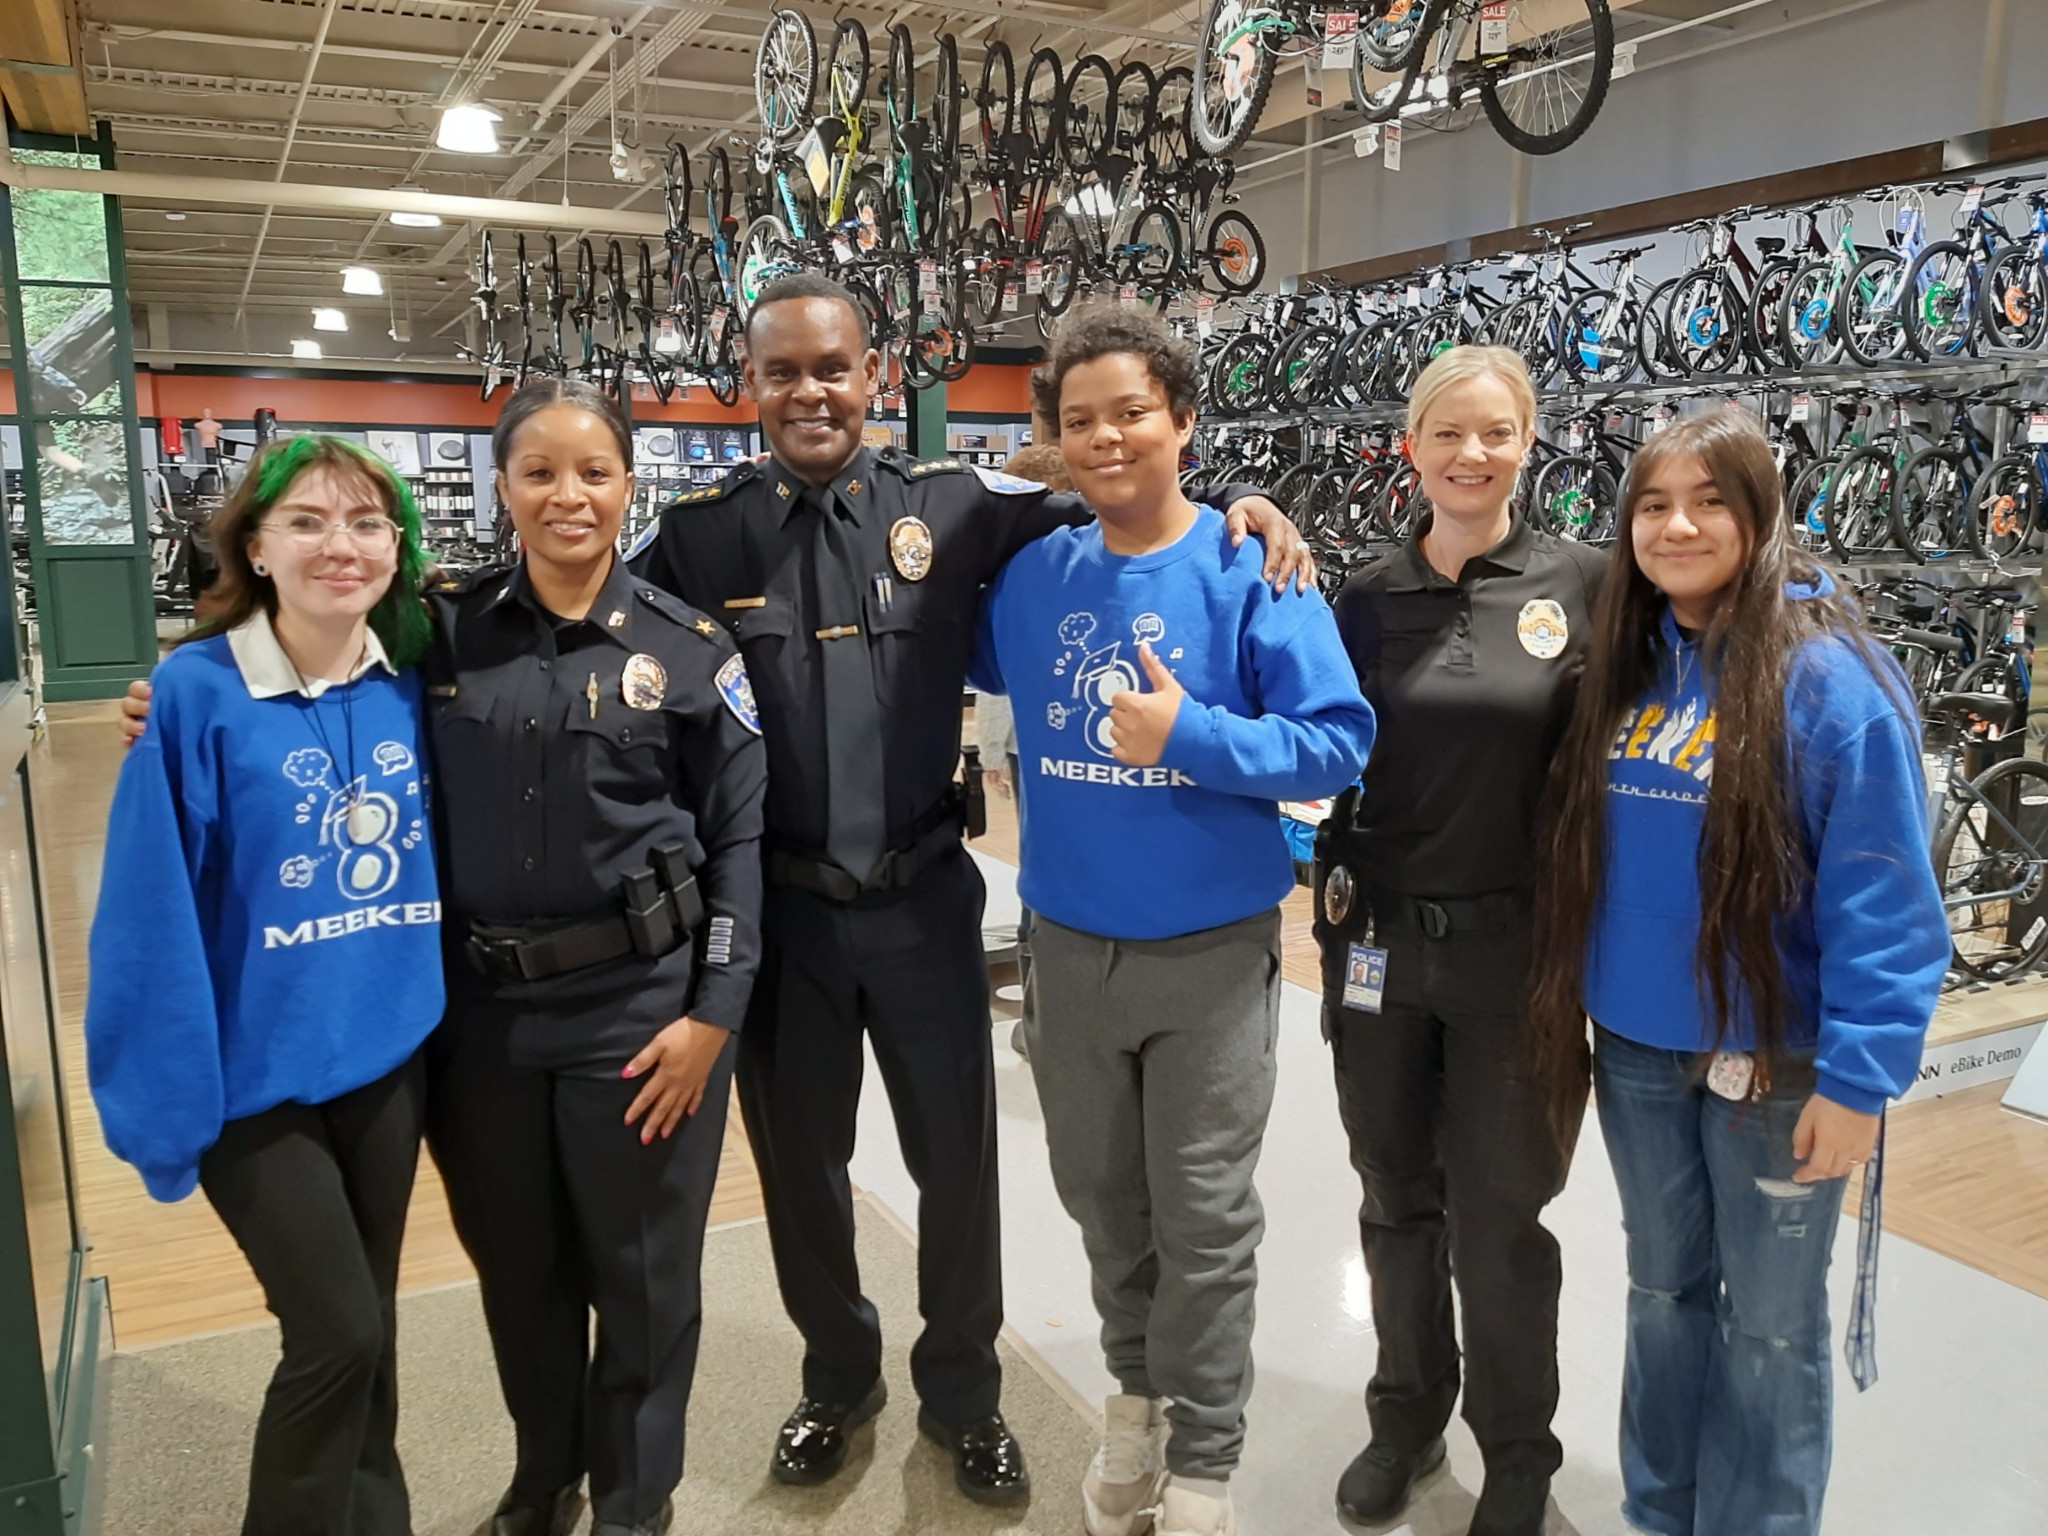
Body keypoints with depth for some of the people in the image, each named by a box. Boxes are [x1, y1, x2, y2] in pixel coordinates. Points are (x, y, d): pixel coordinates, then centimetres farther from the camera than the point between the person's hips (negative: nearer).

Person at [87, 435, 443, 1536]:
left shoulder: (411, 687, -1)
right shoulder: (197, 694, -14)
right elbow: (152, 913, -14)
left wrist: (442, 1009, 8)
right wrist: (168, 1093, -14)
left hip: (388, 1053, 4)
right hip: (257, 1070, -4)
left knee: (369, 1323, 18)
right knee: (336, 1334, 0)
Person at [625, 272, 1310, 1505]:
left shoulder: (953, 506, -4)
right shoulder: (699, 536, -3)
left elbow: (1105, 517, 1)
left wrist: (1235, 507, -12)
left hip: (924, 898, 0)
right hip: (779, 907, 1)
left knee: (958, 1160, 13)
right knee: (798, 1161, 17)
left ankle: (964, 1396, 40)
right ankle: (839, 1379, 45)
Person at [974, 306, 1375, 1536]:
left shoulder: (1252, 572, -12)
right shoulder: (1032, 575, 1)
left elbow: (1338, 741, -15)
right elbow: (976, 663, 20)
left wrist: (1192, 735, -25)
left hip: (1212, 950, -4)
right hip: (1069, 946, 4)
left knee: (1204, 1218, 8)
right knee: (1102, 1198, 19)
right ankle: (1137, 1390, 44)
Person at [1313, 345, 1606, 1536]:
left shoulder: (1581, 584, -5)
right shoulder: (1368, 600, 2)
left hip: (1517, 946, -2)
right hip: (1381, 939, 3)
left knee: (1499, 1216, 9)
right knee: (1398, 1200, 16)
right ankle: (1407, 1415, 39)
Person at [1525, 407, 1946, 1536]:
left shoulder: (1829, 676, -16)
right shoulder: (1624, 666, 3)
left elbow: (1884, 900, -18)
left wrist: (1860, 1075, -21)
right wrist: (1569, 999, 12)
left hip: (1774, 1060, -6)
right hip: (1636, 1044, 6)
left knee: (1768, 1327, 12)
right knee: (1662, 1291, 21)